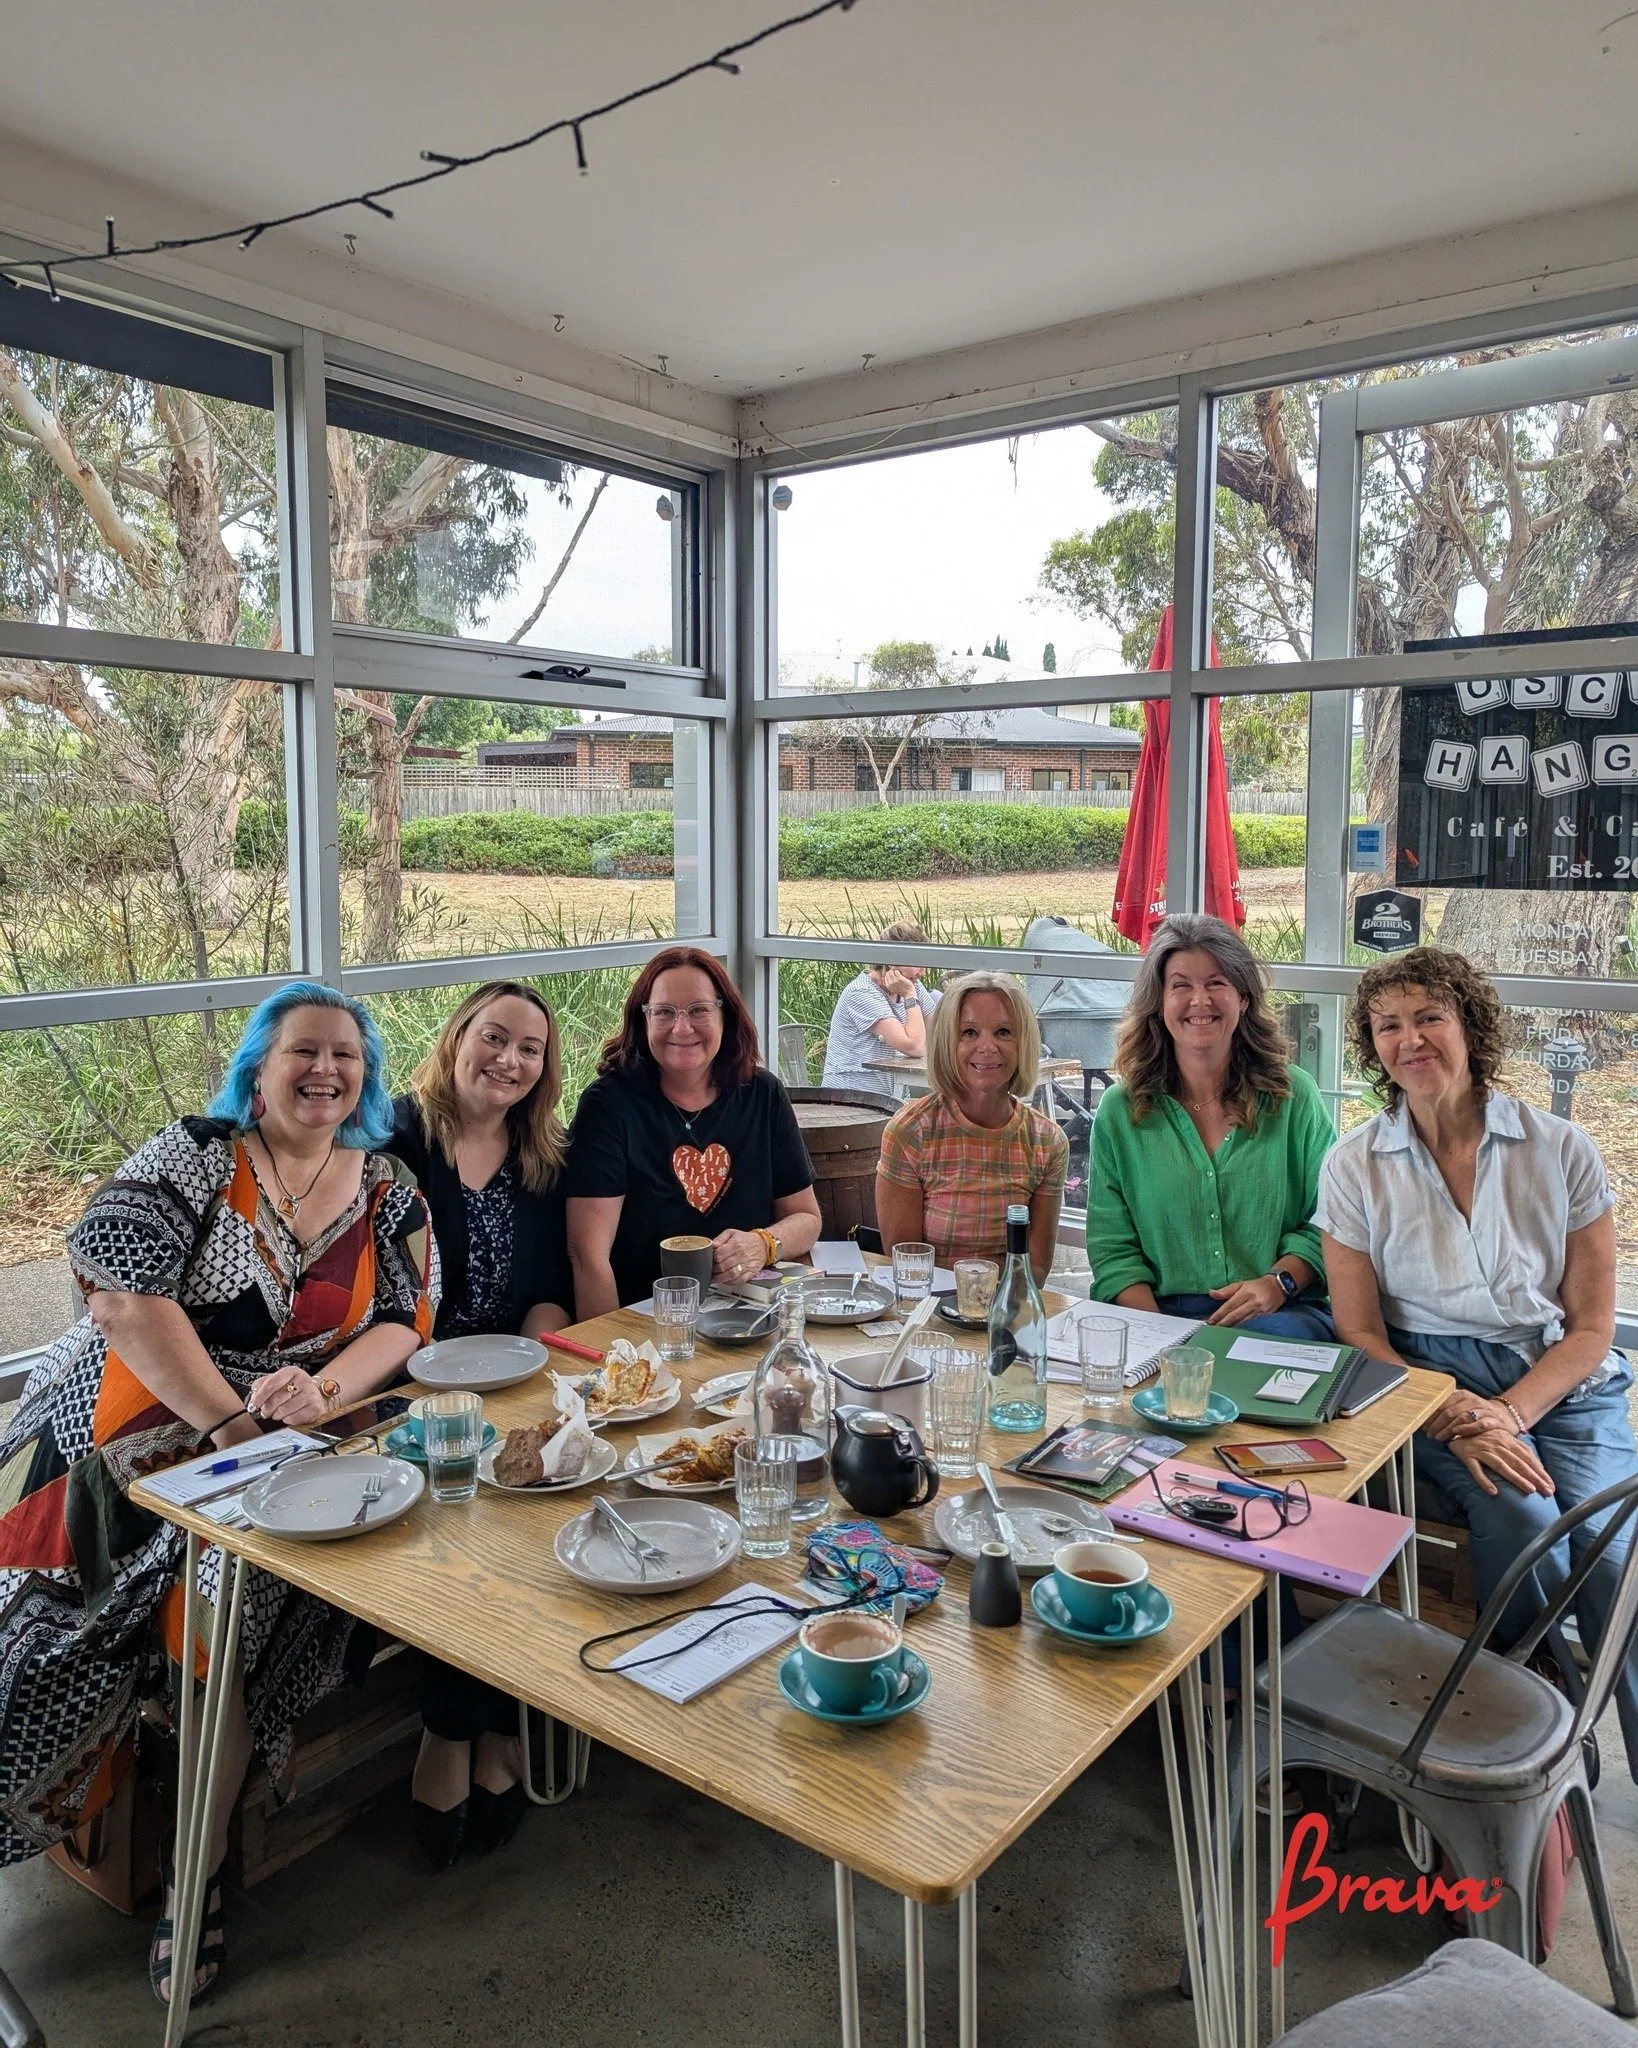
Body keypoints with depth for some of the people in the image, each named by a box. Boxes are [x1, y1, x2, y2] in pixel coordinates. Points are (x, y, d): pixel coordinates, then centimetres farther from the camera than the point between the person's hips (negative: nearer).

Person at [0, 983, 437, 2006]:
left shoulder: (390, 1192, 5)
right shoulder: (193, 1156, -5)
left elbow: (404, 1320, 1)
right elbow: (122, 1295, -14)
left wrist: (324, 1388, -20)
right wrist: (228, 1420, -20)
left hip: (288, 1440, 1)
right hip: (135, 1432, 0)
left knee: (238, 1587, -23)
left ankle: (202, 1866, -7)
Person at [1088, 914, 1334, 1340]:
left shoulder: (1293, 1096, 7)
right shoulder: (1119, 1110, 7)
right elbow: (1112, 1249, 4)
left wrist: (1278, 1282, -12)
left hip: (1280, 1313, 1)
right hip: (1158, 1311, -1)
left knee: (1279, 1335, -35)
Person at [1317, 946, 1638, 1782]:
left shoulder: (1561, 1149, 1)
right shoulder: (1354, 1167, 0)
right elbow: (1359, 1333, 0)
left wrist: (1509, 1415, -13)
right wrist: (1458, 1423, -15)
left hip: (1561, 1386, 1)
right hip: (1429, 1388, -1)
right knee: (1521, 1517, -28)